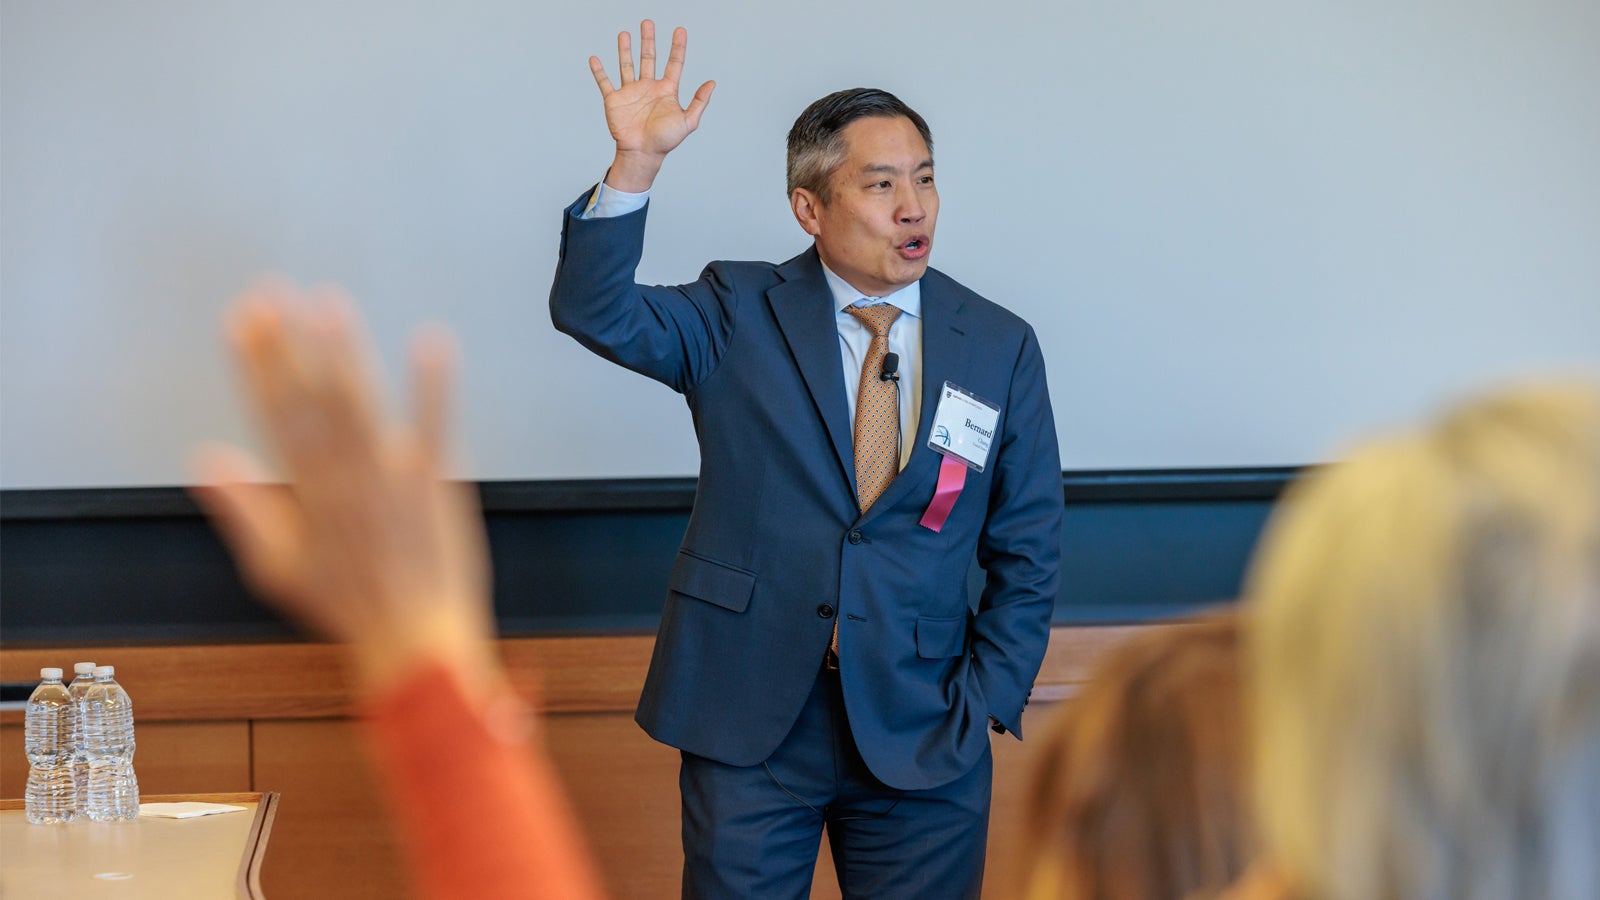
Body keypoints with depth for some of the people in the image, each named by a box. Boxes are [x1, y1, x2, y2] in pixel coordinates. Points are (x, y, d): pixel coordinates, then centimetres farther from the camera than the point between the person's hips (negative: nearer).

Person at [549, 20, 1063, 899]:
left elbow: (1026, 555, 7)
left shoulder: (1001, 348, 3)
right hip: (747, 720, -1)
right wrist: (636, 163, -28)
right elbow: (595, 311, -15)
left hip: (923, 733, 1)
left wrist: (986, 706, -2)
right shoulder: (739, 315, 1)